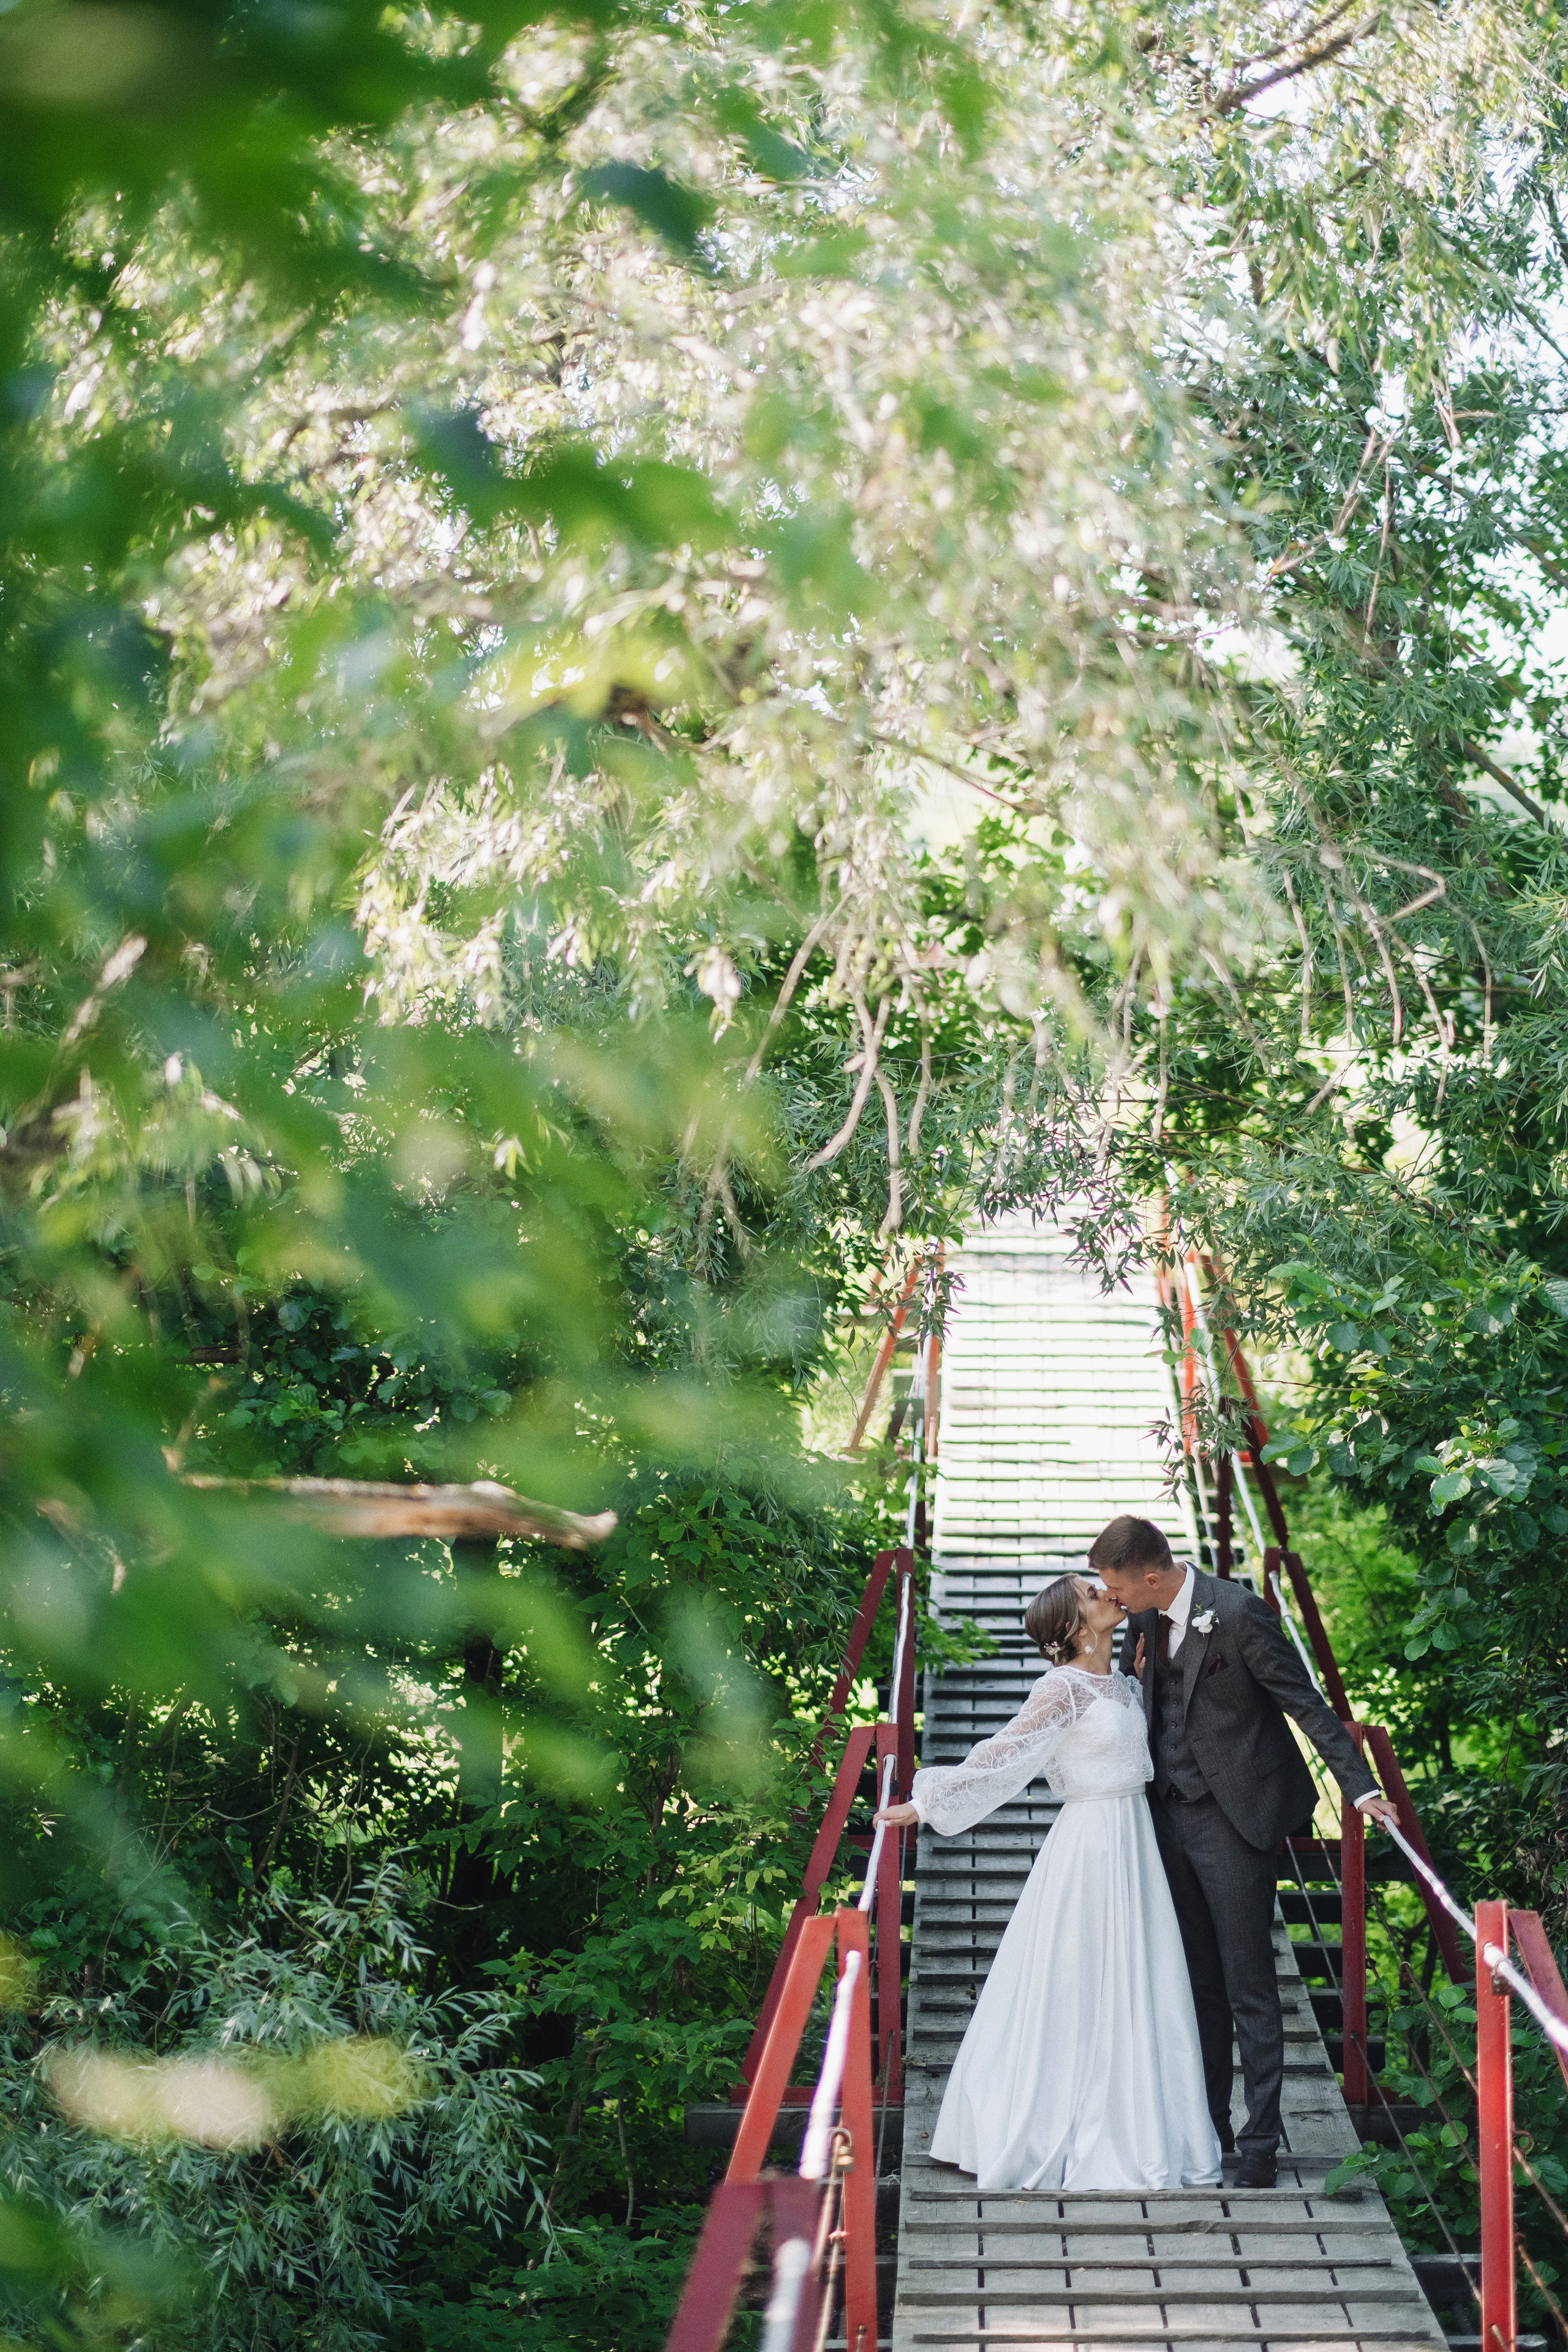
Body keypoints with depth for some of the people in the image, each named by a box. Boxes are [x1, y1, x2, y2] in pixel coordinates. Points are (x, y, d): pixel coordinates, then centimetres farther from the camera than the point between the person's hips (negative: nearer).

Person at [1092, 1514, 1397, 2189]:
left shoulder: (1236, 1612, -18)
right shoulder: (1145, 1617, 4)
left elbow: (1305, 1702, -15)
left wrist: (1360, 1786, -19)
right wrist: (1139, 1674, 2)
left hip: (1233, 1818, -7)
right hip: (1172, 1815, 7)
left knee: (1248, 1988, -2)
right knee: (1197, 1983, 15)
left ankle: (1261, 2140, 5)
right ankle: (1207, 2125, 26)